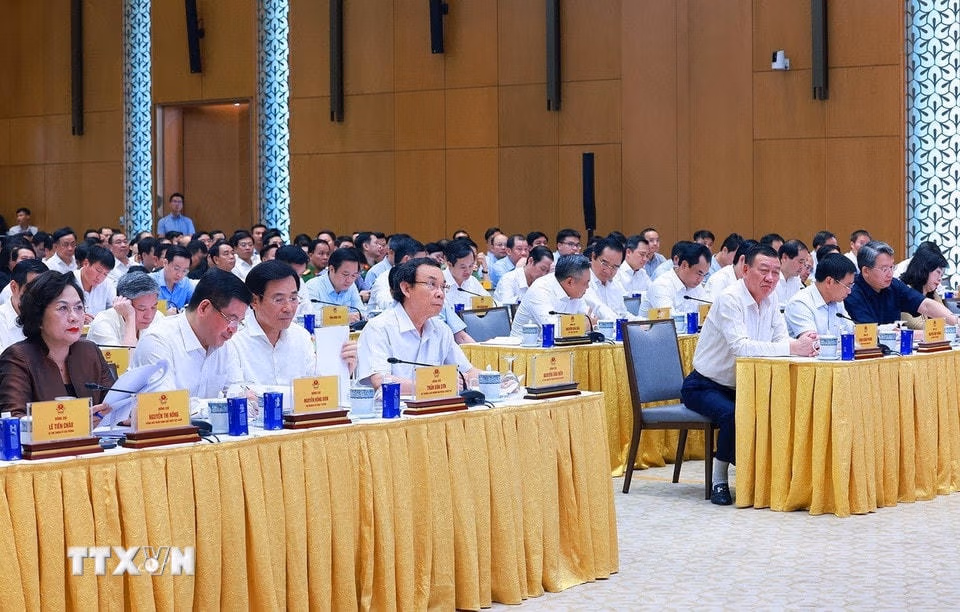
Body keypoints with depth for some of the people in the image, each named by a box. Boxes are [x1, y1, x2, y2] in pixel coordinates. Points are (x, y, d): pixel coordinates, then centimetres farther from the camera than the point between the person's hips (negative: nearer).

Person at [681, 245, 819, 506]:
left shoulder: (769, 300, 3)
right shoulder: (729, 300, -21)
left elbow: (781, 341, -2)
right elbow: (740, 346, -35)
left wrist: (804, 346, -27)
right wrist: (793, 347, -40)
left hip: (740, 387, 7)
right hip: (704, 386, -7)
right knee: (733, 414, -35)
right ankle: (719, 481, -16)